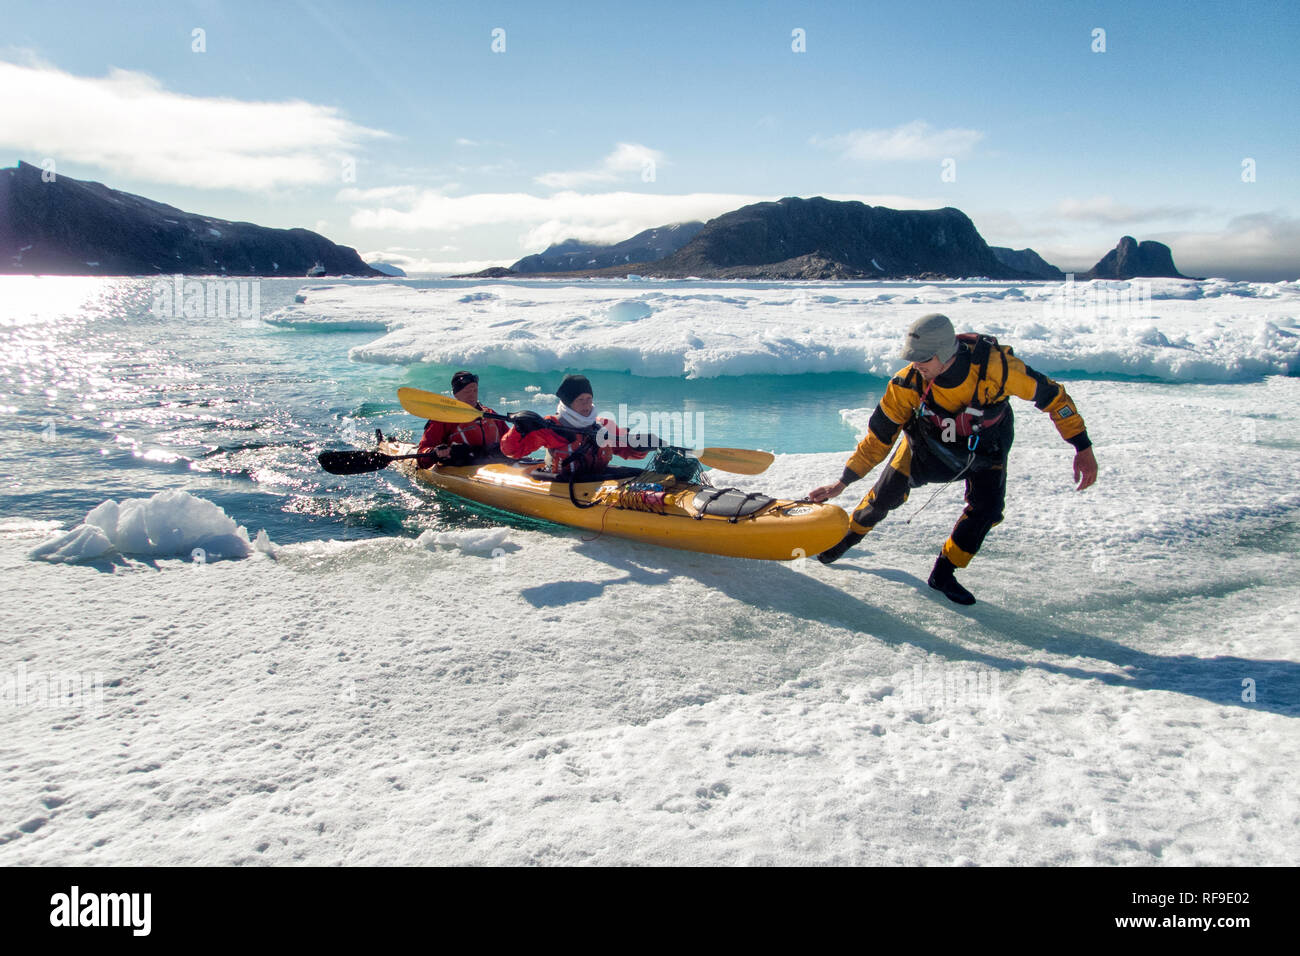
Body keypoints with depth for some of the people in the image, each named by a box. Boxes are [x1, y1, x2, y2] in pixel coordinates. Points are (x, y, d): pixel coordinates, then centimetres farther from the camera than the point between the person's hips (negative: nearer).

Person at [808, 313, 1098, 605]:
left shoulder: (994, 364, -38)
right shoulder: (908, 383, -32)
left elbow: (1050, 395, -24)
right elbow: (878, 438, -20)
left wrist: (1083, 448, -24)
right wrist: (842, 483, -21)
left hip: (985, 447, 0)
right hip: (928, 442, 0)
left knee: (987, 509, -14)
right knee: (886, 496, -5)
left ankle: (943, 574, 7)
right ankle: (847, 536, 25)